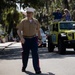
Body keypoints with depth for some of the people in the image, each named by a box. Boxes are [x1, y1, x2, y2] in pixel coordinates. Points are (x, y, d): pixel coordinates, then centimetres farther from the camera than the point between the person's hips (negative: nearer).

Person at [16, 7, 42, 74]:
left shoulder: (36, 21, 4)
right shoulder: (23, 21, -3)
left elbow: (38, 30, 16)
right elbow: (19, 30, -7)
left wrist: (39, 37, 11)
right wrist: (21, 37, -22)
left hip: (33, 39, 0)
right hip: (25, 39, 0)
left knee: (35, 54, -9)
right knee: (25, 54, 10)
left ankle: (37, 69, -8)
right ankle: (24, 67, 32)